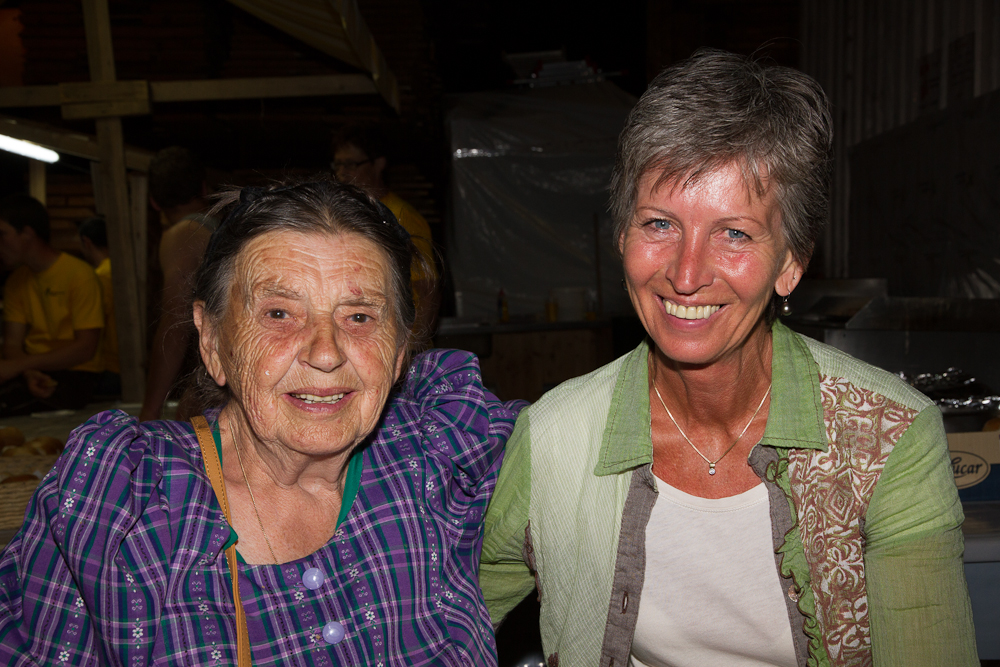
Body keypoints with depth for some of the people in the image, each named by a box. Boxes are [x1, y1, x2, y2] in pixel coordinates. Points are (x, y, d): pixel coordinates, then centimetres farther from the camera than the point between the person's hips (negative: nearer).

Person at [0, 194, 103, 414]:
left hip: (74, 374, -5)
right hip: (34, 371, 6)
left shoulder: (79, 275, -9)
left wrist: (18, 365, -18)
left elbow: (86, 348, -15)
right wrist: (28, 373, -18)